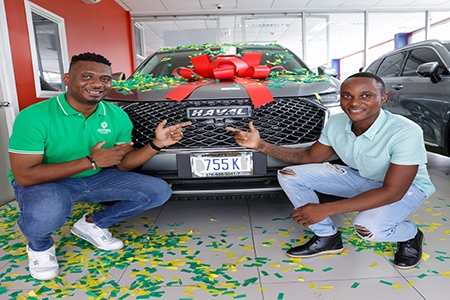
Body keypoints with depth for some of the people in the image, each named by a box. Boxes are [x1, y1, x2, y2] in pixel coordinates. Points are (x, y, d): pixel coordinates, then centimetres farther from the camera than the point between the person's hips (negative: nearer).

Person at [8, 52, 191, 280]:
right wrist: (90, 161, -30)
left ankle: (93, 224, 12)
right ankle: (39, 246, 0)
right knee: (46, 213, -41)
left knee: (159, 191, -7)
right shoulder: (34, 117, -22)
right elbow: (24, 176, -25)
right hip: (42, 182, -4)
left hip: (95, 178, 5)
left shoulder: (117, 116, -8)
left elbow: (123, 164, -3)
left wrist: (156, 144, -22)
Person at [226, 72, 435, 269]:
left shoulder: (405, 132, -32)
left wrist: (325, 209, -39)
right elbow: (310, 157, -3)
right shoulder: (336, 123, -16)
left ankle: (410, 236, 1)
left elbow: (392, 192, -33)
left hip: (406, 187, -4)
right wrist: (260, 145, -17)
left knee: (369, 226, -38)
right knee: (289, 176, -12)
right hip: (359, 177, 5)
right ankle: (327, 237, 5)